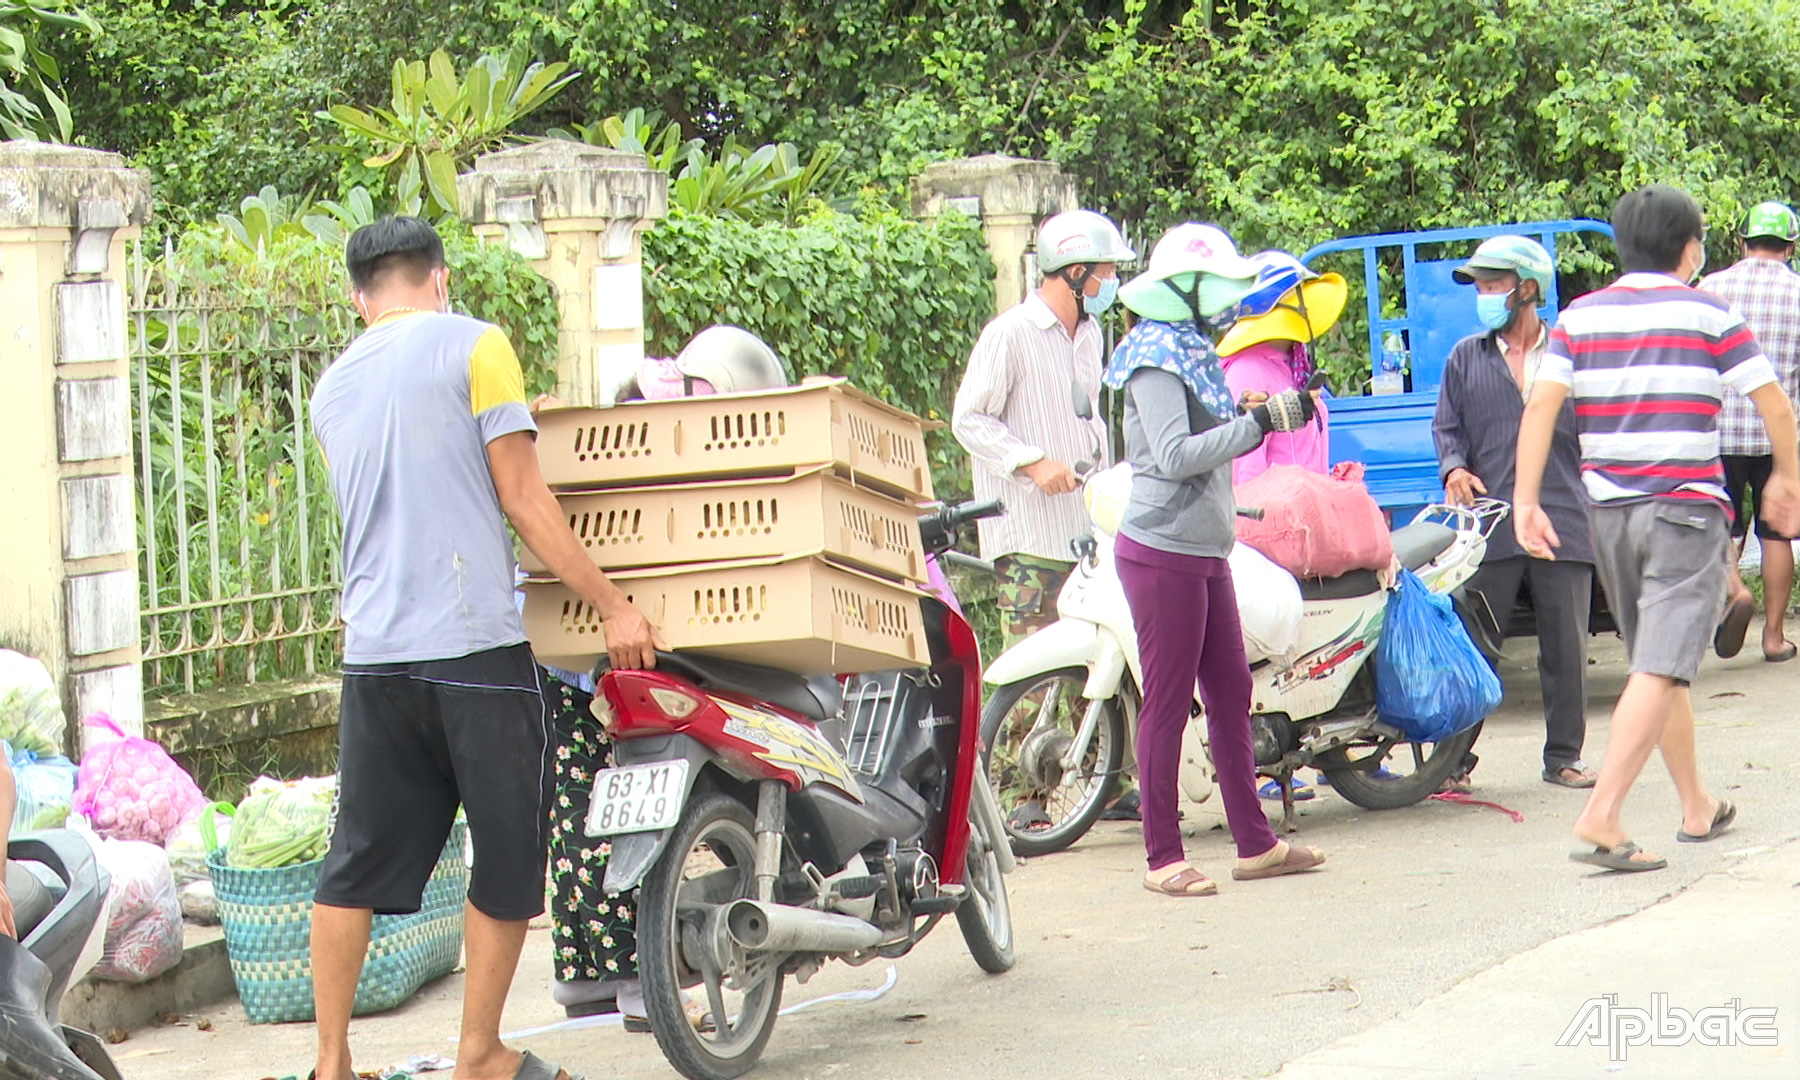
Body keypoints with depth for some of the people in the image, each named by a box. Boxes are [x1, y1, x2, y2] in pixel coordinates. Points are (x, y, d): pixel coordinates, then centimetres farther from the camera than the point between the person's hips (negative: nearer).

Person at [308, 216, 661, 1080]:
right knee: (508, 849, 6)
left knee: (359, 861, 8)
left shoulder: (333, 388, 17)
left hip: (371, 649, 6)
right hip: (474, 643, -6)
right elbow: (522, 499, -5)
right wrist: (610, 603, -1)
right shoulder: (472, 345, -1)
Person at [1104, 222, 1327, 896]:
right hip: (1162, 554, -10)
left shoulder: (1192, 350, 16)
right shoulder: (1156, 356, -13)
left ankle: (1255, 844, 18)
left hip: (1205, 554, 10)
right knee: (1167, 701, -4)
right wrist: (1258, 423, -22)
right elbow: (1175, 454, -22)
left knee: (1230, 694, 11)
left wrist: (1278, 413, 7)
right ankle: (1162, 858, 2)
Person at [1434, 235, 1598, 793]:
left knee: (1566, 647, 4)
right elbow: (1447, 426, 12)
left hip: (1564, 522, 0)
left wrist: (1599, 505, 4)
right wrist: (1454, 468, -9)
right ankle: (1454, 759, 4)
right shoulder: (1466, 358, 13)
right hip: (1491, 525, 0)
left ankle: (1564, 755, 14)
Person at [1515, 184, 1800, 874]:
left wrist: (1526, 501, -5)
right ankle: (1600, 818, -24)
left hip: (1608, 509, 5)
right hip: (1687, 507, -5)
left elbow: (1540, 407, -5)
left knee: (1658, 663, 19)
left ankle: (1697, 809, 29)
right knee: (1661, 669, -11)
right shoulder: (1707, 315, -3)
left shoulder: (1579, 317, 5)